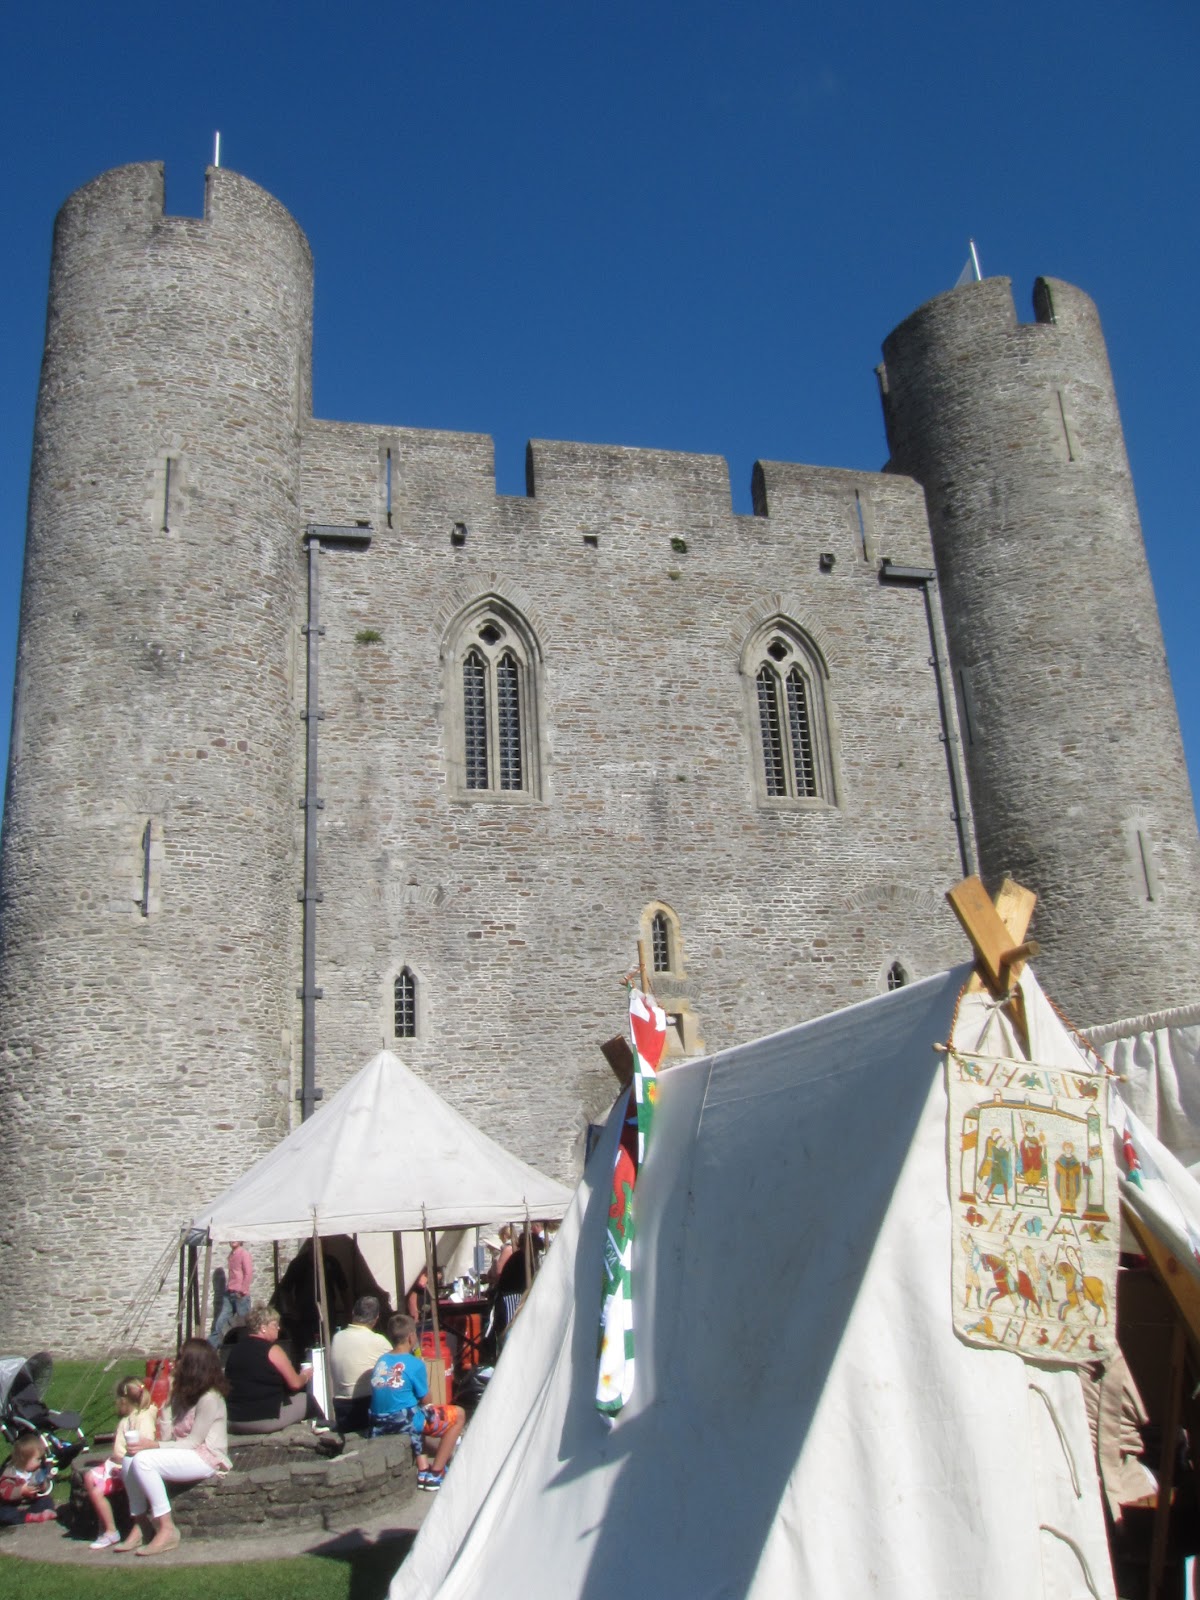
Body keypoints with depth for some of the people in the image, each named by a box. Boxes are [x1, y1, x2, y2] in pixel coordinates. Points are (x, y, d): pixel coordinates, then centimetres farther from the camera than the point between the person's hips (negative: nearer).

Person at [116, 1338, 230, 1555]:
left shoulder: (210, 1398, -14)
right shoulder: (183, 1394, 14)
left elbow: (193, 1442, -18)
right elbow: (167, 1436, 6)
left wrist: (151, 1446, -22)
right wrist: (168, 1401, -1)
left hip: (206, 1459, -9)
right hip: (185, 1454, 9)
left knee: (143, 1460, -26)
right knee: (129, 1460, -10)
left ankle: (167, 1530, -20)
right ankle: (140, 1527, -8)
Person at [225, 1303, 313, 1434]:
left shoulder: (236, 1348, 8)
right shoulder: (272, 1350, -10)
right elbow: (295, 1384, -8)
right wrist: (305, 1376, 15)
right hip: (264, 1420, -7)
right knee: (306, 1399, 12)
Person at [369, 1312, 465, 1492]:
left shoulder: (381, 1361, 8)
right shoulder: (415, 1364, -9)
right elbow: (424, 1400, -1)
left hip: (379, 1427, 7)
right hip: (405, 1423, -7)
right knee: (458, 1414, 11)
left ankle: (423, 1471, 27)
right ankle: (434, 1474, 9)